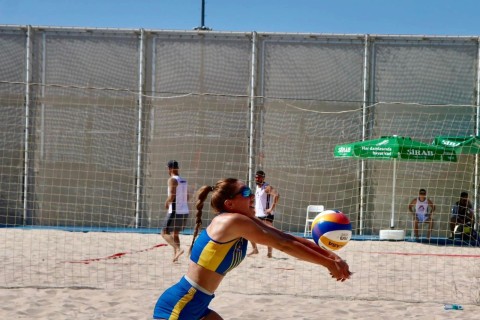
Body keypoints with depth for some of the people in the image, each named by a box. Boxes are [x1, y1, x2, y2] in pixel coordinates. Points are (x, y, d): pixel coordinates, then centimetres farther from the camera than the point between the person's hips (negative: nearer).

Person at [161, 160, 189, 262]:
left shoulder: (172, 180, -11)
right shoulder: (184, 181, 13)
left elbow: (172, 196, -19)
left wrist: (166, 203, -3)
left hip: (175, 212, -8)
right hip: (185, 211, 8)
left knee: (165, 233, -2)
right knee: (175, 233, 19)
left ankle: (178, 249, -21)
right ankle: (175, 255, 14)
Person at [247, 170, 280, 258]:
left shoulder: (267, 187, -14)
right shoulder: (257, 187, 14)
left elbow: (276, 195, -29)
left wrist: (271, 208, -30)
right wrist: (255, 209, 20)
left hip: (267, 214, -9)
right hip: (257, 214, 9)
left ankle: (269, 252, 1)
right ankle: (254, 249, 23)